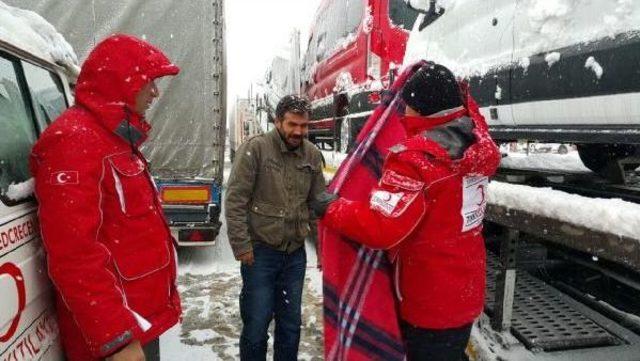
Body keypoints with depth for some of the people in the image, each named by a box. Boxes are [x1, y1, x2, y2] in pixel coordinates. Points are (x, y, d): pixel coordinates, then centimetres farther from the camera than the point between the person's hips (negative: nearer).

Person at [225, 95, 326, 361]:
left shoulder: (312, 155, 3)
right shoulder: (255, 148, -11)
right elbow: (235, 201, -11)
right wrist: (241, 246, -13)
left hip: (296, 252, 4)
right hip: (260, 251, -4)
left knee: (291, 323, 17)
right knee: (256, 323, 8)